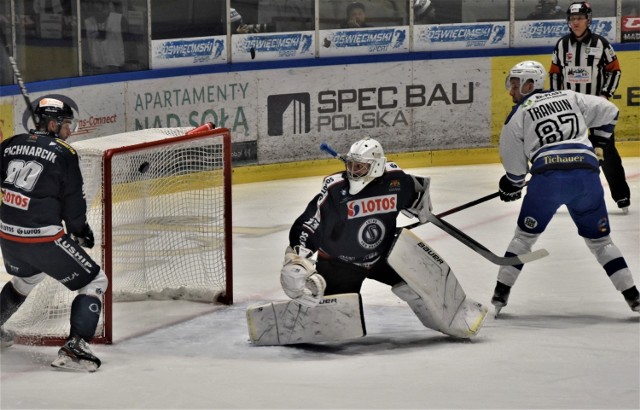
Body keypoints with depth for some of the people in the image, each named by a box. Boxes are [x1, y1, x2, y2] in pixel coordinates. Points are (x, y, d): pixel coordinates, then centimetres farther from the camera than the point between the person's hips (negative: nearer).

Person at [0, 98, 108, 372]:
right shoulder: (63, 153, -10)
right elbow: (73, 202, -6)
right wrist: (80, 230, 12)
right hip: (44, 239, -7)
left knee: (26, 278, 37)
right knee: (94, 282, 6)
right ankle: (73, 349, -8)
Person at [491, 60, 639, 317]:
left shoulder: (518, 115, 13)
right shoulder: (570, 98, 21)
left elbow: (514, 163, 16)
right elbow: (608, 111, 21)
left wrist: (511, 187, 35)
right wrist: (597, 141, 36)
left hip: (548, 176, -3)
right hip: (587, 175, 3)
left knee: (525, 236, 16)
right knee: (600, 240, 16)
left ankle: (500, 296, 11)